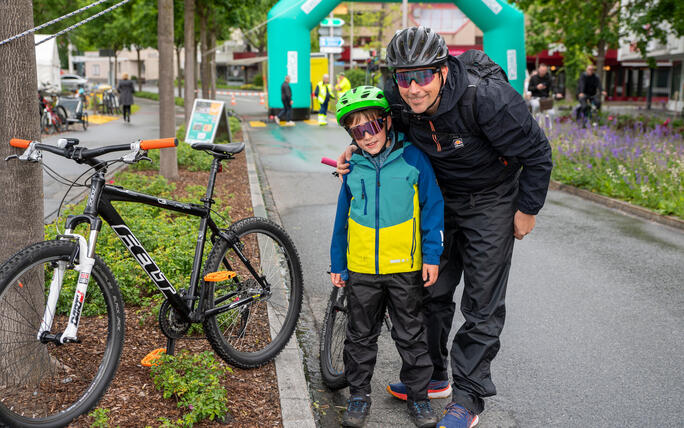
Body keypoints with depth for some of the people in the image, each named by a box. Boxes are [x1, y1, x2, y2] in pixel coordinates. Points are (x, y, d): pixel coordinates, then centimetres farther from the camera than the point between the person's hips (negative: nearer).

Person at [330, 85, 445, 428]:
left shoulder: (412, 158, -6)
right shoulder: (353, 168, 2)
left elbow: (433, 207, -3)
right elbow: (342, 218, 10)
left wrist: (432, 256, -6)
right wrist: (337, 264, 12)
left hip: (405, 268, -2)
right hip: (360, 270, 2)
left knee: (411, 336, 10)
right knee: (360, 336, 13)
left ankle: (418, 396, 25)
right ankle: (359, 395, 29)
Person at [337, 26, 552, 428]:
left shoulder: (487, 99, -34)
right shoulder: (398, 99, -18)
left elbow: (537, 154, -20)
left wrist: (527, 210, -11)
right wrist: (357, 148, -11)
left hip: (492, 200, -5)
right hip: (440, 195, 5)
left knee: (482, 304, -1)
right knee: (431, 287, 13)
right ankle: (433, 375, 31)